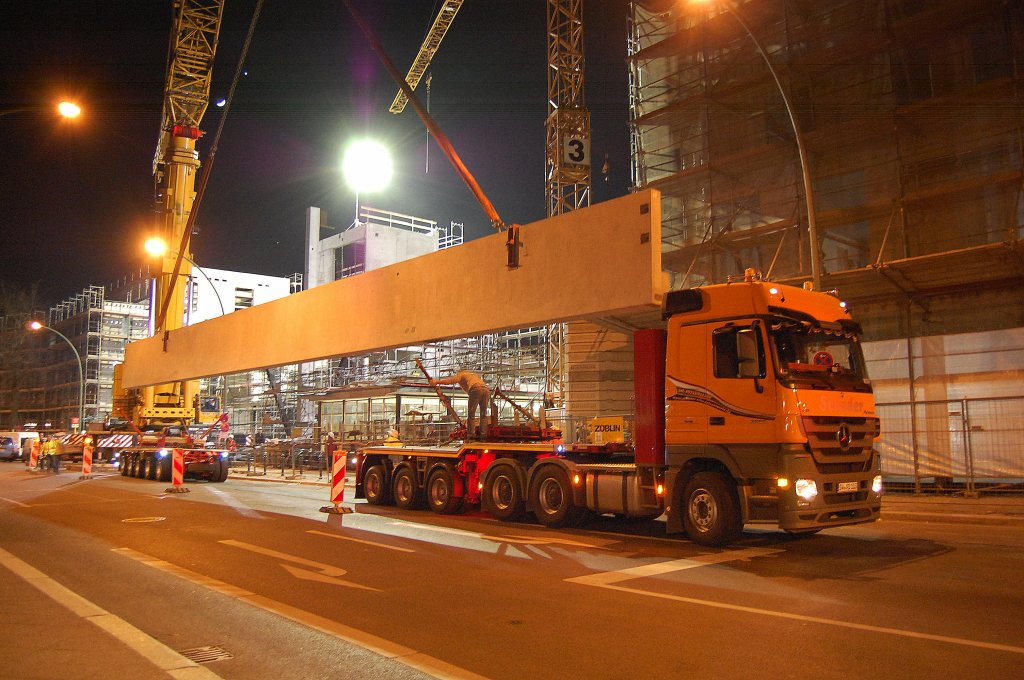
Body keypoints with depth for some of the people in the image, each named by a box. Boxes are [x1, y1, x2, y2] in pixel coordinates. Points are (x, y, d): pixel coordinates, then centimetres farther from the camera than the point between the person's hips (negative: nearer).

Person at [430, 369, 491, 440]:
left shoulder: (460, 374, 22)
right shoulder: (474, 375, 40)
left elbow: (450, 380, 5)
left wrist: (436, 382, 4)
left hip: (476, 389, -6)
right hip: (486, 389, 6)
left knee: (471, 414, 0)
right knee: (483, 414, 12)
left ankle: (471, 434, -6)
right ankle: (483, 434, 6)